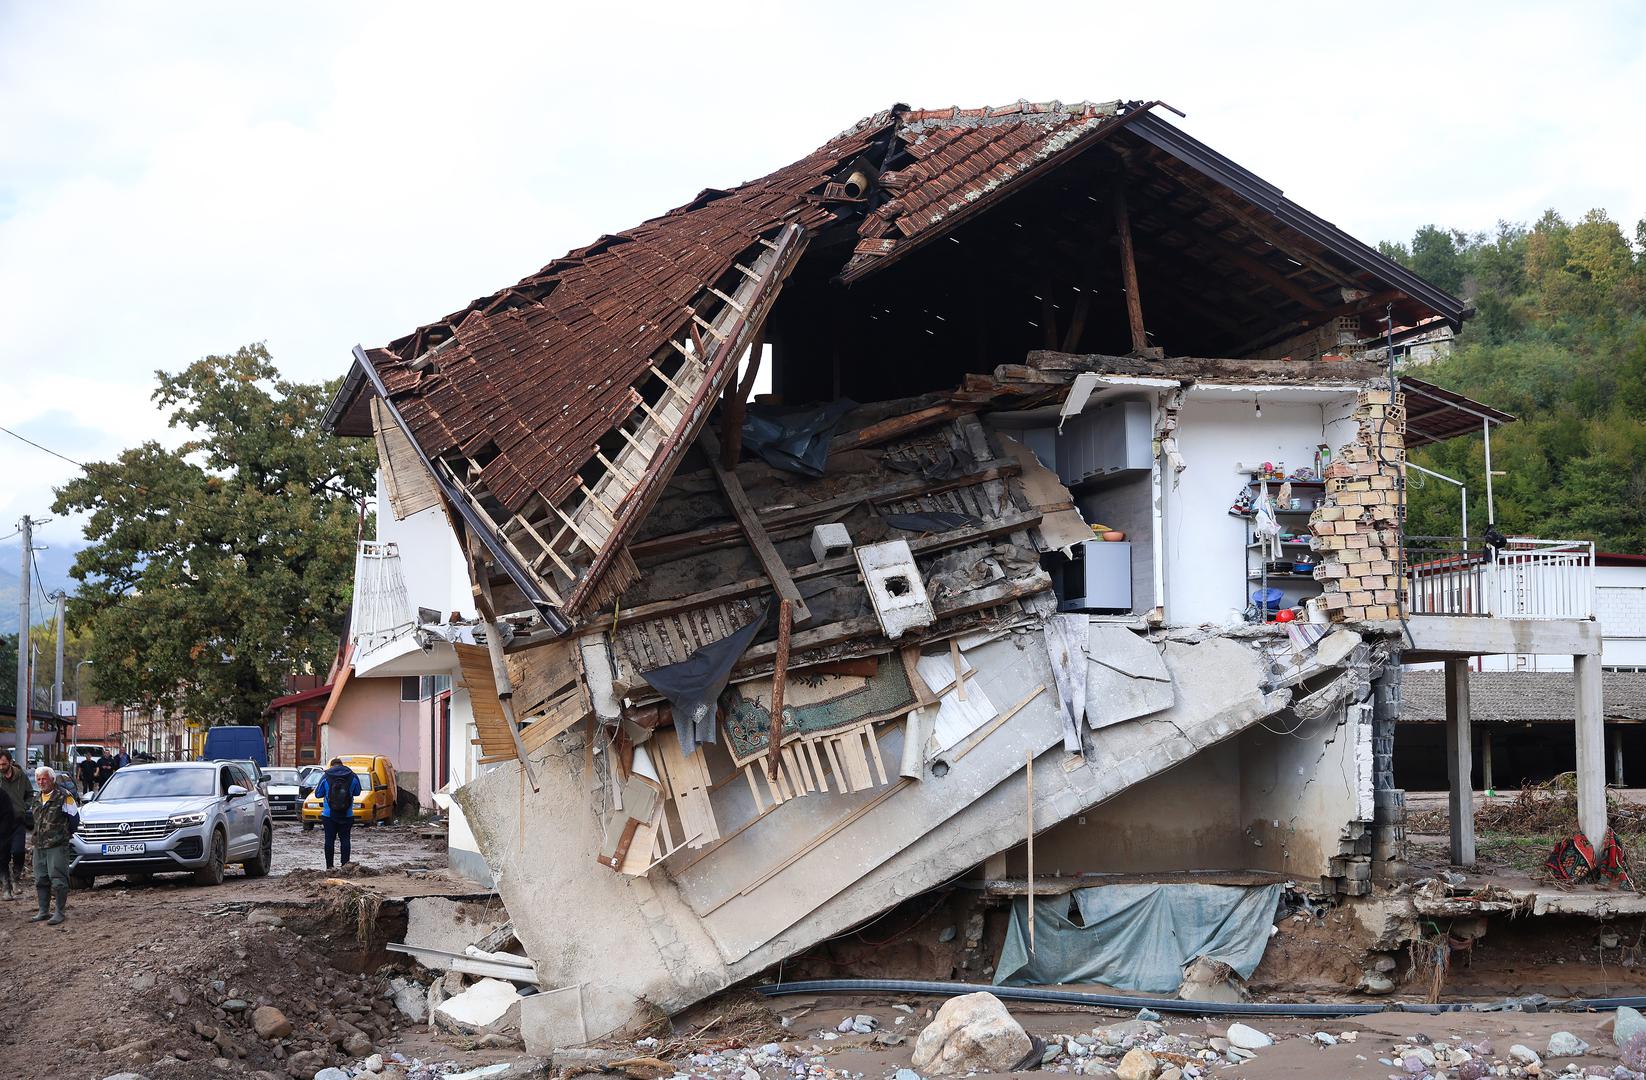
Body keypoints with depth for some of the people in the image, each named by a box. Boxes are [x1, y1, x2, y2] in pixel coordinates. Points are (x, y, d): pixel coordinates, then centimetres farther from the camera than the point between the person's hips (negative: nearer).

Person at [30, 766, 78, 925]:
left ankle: (59, 913, -3)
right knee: (41, 880, 11)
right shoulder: (38, 799, 14)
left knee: (58, 880, -7)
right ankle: (43, 911, 19)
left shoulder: (64, 796, -10)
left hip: (58, 846, -8)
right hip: (39, 846, 8)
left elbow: (74, 818, -4)